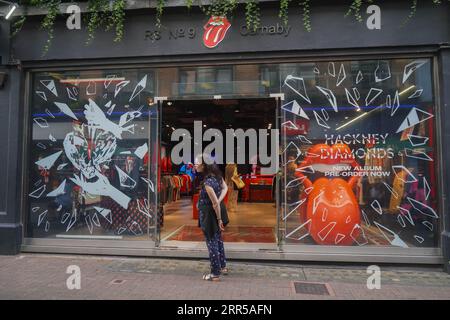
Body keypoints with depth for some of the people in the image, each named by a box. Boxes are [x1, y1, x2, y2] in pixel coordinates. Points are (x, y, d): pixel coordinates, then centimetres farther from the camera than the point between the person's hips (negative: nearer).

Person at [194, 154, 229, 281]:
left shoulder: (207, 182, -29)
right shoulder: (217, 175, -3)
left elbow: (215, 204, -26)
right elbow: (225, 187, 7)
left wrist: (219, 219, -13)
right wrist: (219, 201, -7)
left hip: (209, 214, -9)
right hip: (217, 212, 9)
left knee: (212, 242, 6)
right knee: (218, 239, 23)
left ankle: (215, 273, 20)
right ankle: (223, 267, 39)